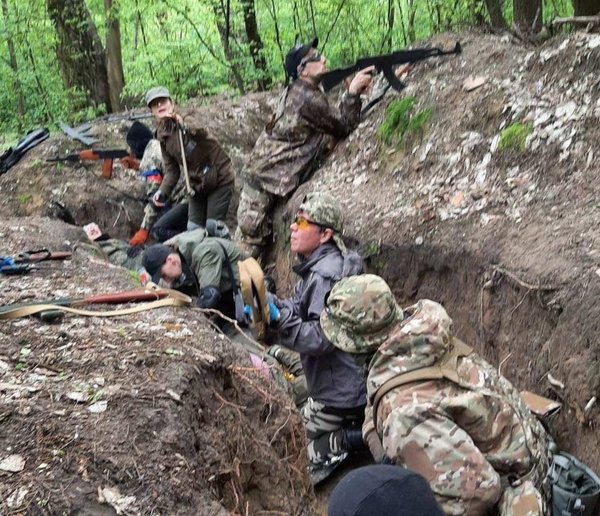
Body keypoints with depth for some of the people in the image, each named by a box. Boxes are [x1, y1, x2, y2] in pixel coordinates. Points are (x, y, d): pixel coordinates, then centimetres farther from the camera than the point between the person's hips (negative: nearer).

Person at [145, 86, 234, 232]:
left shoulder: (189, 117, -13)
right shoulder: (163, 136, 3)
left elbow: (200, 131, -37)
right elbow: (171, 169, 4)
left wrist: (183, 124, -58)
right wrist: (163, 191, -14)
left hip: (219, 179, -6)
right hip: (196, 184, 6)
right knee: (193, 229, 4)